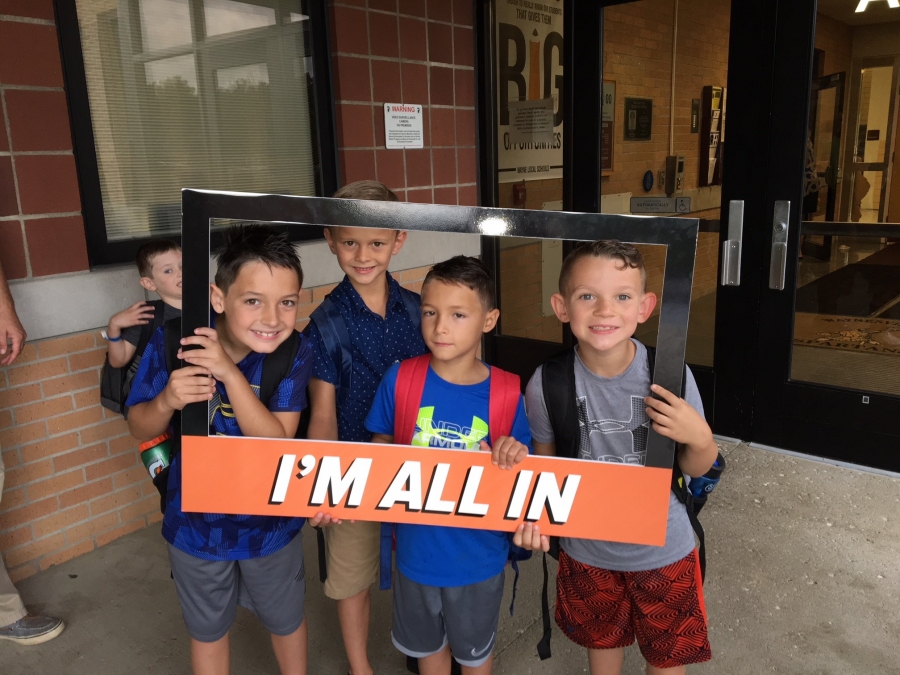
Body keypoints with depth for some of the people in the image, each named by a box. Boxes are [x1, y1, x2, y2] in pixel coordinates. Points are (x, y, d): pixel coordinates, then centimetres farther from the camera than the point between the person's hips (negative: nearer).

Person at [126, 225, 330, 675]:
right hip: (195, 521, 1)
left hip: (270, 521, 0)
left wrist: (230, 374, -40)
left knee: (285, 620, 25)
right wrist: (166, 400, -32)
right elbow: (140, 429, -9)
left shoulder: (293, 354, -22)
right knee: (208, 629, 25)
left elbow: (278, 443, -29)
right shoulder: (173, 342, -21)